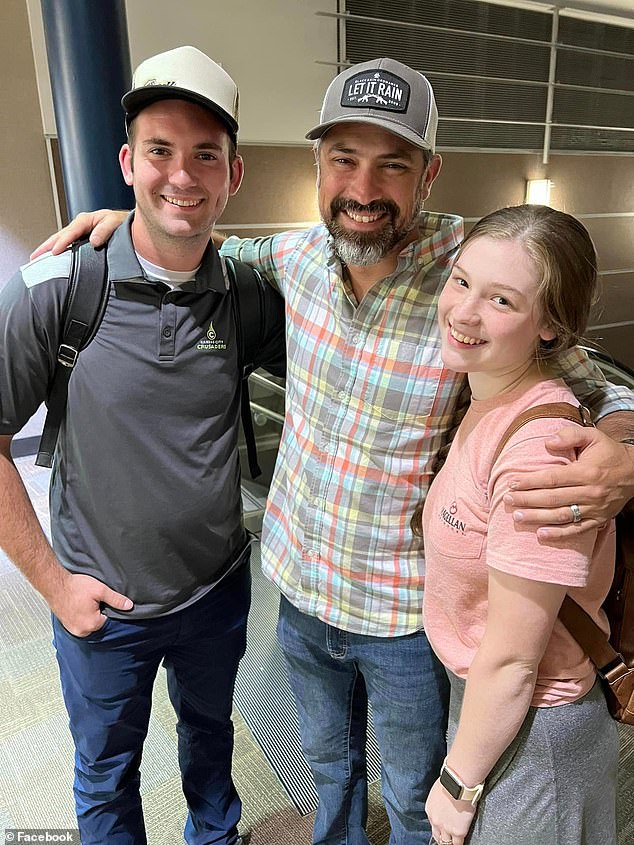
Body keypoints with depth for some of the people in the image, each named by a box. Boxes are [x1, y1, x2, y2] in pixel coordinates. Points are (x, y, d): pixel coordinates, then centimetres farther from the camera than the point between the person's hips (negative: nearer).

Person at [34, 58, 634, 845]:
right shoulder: (302, 254, -8)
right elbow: (233, 250, 15)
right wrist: (138, 221, -1)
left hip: (405, 613, -4)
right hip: (300, 582, 5)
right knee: (328, 759, 32)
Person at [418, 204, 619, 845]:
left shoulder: (540, 447, -33)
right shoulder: (487, 399, -6)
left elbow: (512, 662, -24)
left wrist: (458, 783, -12)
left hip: (528, 733, -8)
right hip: (478, 695, 8)